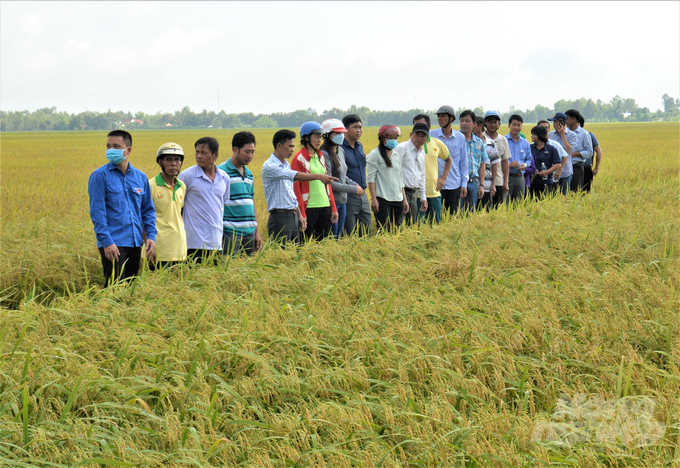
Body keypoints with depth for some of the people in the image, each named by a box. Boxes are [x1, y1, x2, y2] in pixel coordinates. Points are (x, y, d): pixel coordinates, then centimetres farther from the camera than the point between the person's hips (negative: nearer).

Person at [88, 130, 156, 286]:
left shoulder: (140, 177, 11)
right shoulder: (100, 176, -3)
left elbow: (148, 209, 17)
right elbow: (97, 212, -8)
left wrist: (151, 236, 3)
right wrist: (106, 242, -16)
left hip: (135, 243, 5)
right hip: (113, 244, -5)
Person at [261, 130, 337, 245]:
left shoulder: (286, 165, 16)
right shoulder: (269, 166, -12)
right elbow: (296, 176, -25)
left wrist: (299, 215, 18)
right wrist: (319, 176, -31)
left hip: (293, 216, 9)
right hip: (280, 217, -9)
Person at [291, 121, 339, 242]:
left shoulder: (320, 157, 14)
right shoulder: (299, 159, -7)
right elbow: (296, 187, -9)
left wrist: (333, 207, 12)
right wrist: (301, 214, -15)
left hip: (324, 207, 7)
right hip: (309, 208, -7)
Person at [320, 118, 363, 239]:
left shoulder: (341, 151, 11)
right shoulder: (324, 155, -16)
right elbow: (329, 182, -18)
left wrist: (355, 184, 5)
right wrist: (352, 189, -14)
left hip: (342, 201, 8)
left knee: (339, 235, 12)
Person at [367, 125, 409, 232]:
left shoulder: (398, 155, 17)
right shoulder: (374, 155, -2)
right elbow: (371, 178, -7)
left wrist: (404, 199, 16)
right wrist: (374, 199, -13)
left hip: (398, 199, 6)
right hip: (382, 199, -6)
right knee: (384, 230, -12)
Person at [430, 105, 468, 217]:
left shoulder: (460, 137, 4)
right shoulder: (431, 135, 0)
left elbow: (463, 162, 11)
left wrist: (464, 184, 7)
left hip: (454, 185, 1)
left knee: (453, 216, 5)